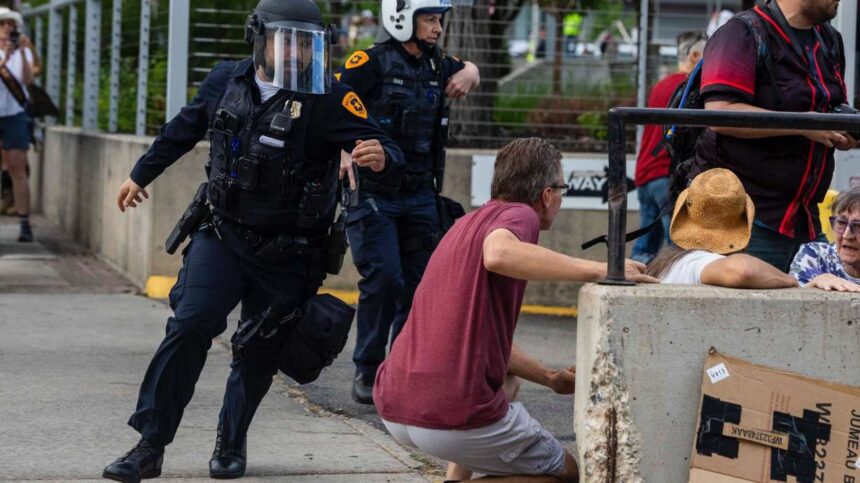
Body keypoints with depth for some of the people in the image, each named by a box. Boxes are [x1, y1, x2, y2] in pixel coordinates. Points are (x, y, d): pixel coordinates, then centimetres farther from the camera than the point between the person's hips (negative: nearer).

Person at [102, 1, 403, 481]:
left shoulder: (330, 98, -12)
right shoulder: (227, 81, 0)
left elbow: (389, 150, -17)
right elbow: (185, 129, 19)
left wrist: (381, 157, -43)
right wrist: (141, 174, 33)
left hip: (288, 257, -2)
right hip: (224, 237, 2)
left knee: (261, 351, 4)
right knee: (190, 325, -15)